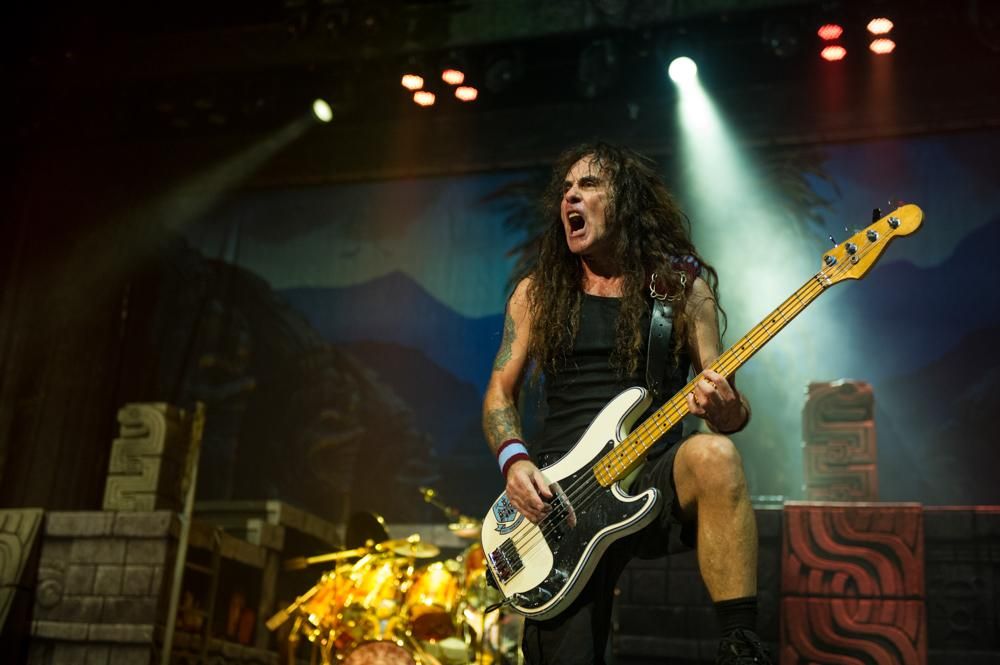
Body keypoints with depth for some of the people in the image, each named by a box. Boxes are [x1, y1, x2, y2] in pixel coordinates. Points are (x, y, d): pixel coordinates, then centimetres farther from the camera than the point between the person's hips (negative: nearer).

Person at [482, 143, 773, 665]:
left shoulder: (683, 287, 6)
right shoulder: (536, 293, 11)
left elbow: (731, 408, 4)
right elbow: (500, 393, 13)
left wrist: (725, 410, -21)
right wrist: (516, 461, -7)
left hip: (654, 475, -1)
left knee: (712, 456, -36)